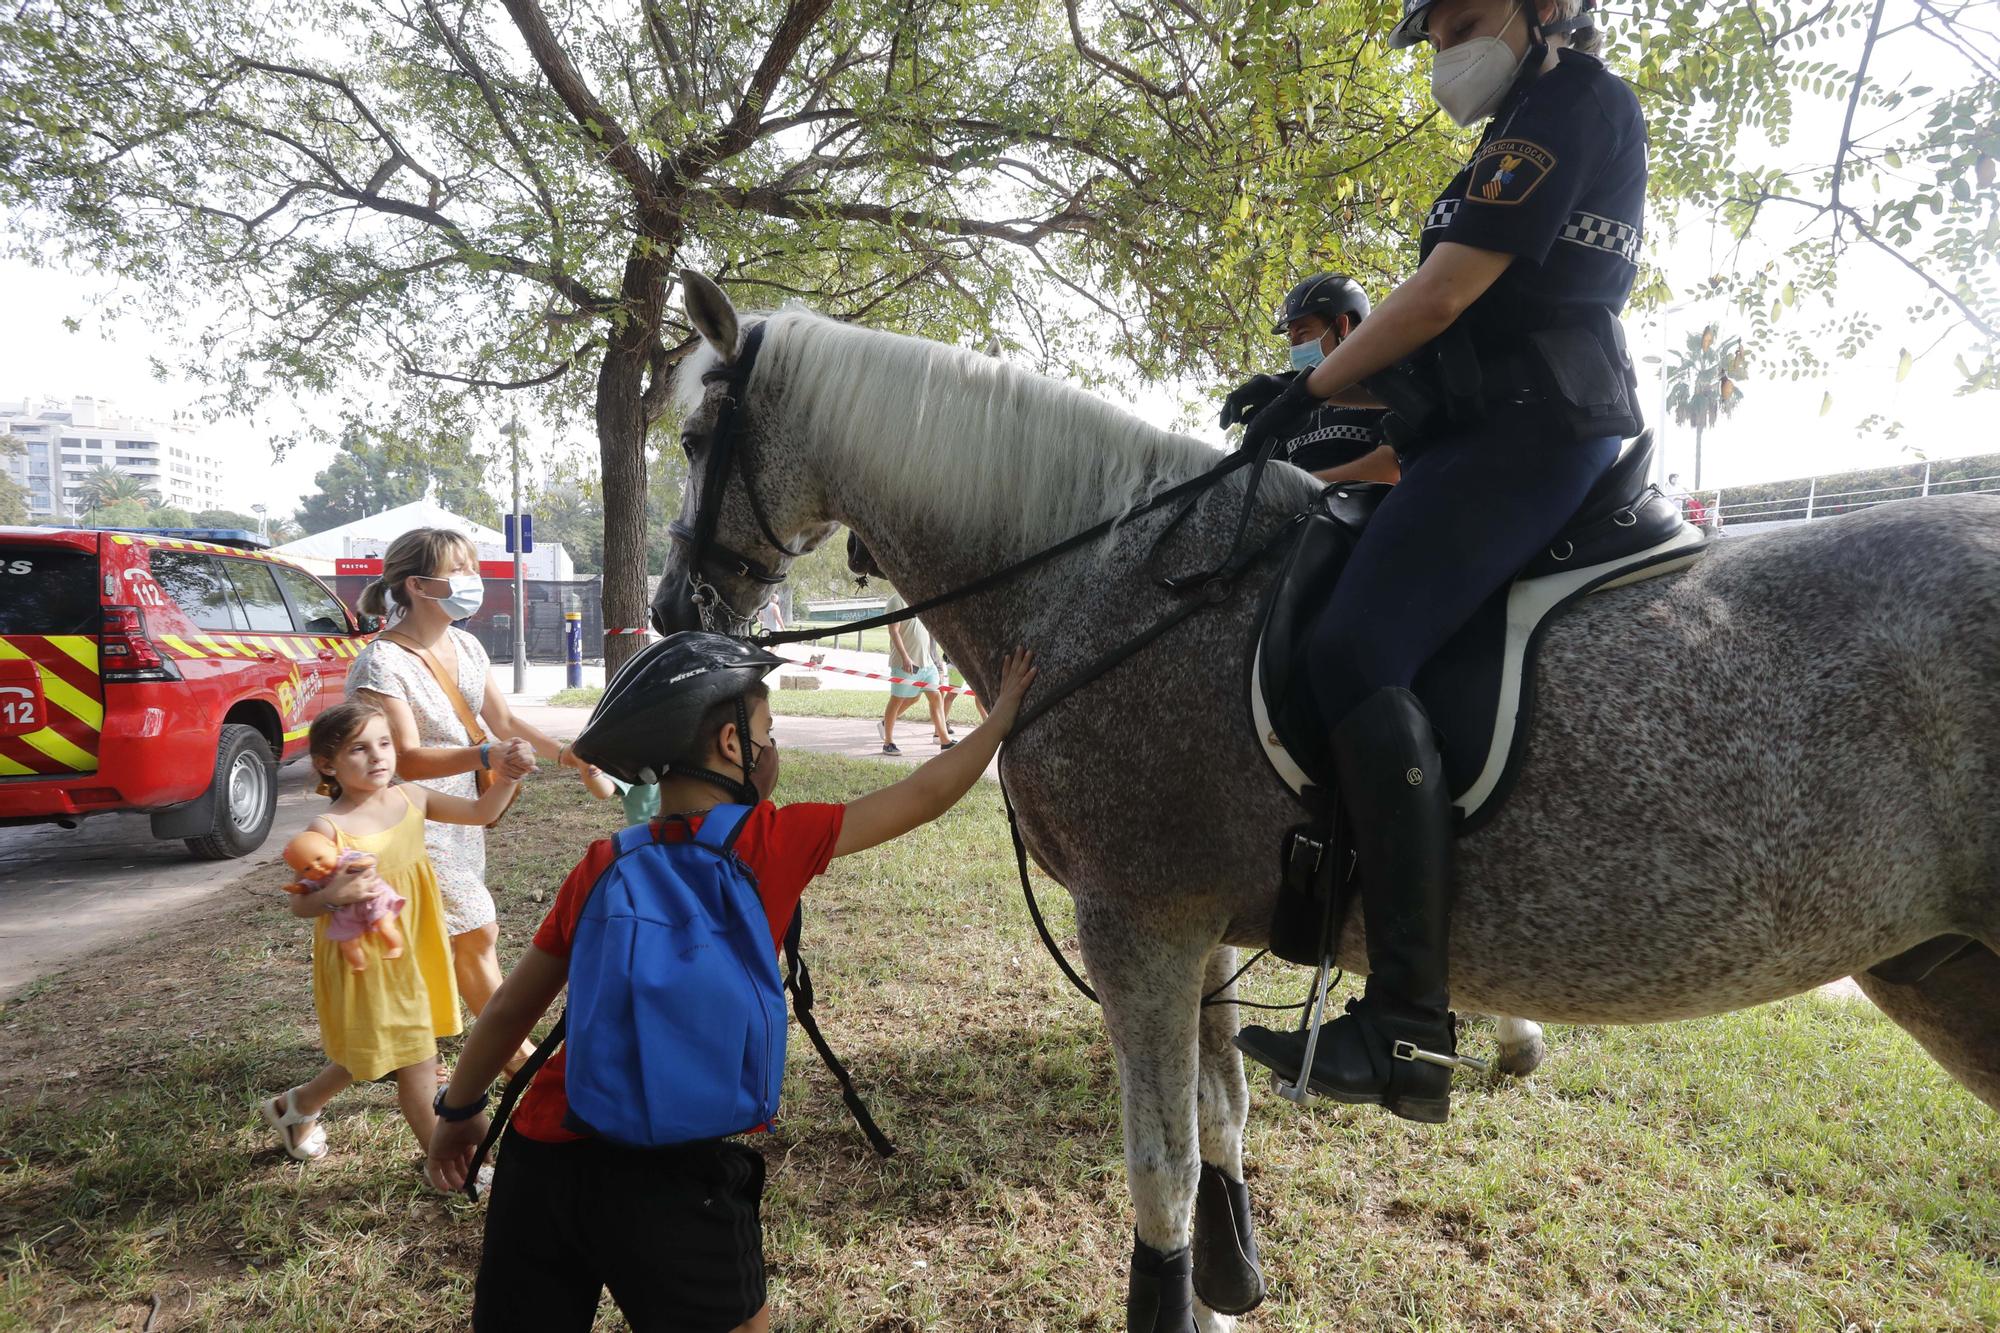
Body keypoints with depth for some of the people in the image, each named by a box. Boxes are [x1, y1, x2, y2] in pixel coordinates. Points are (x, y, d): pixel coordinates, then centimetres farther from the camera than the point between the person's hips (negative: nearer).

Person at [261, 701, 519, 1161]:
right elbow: (299, 903, -12)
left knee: (369, 1054, 25)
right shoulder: (328, 829, -20)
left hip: (412, 951, 6)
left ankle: (295, 1106, 52)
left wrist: (507, 776, -19)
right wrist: (332, 896, -32)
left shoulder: (409, 798, -4)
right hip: (367, 960, -6)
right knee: (418, 1062, 4)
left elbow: (479, 812, -3)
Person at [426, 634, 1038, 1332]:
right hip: (682, 1176, -3)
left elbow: (510, 1010, 13)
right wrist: (1002, 714, 18)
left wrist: (458, 1111, 29)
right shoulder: (776, 842, -6)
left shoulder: (601, 867, 4)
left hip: (544, 1155, 4)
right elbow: (924, 796, 3)